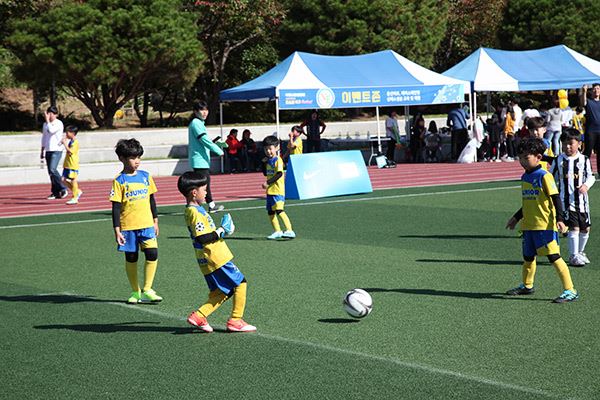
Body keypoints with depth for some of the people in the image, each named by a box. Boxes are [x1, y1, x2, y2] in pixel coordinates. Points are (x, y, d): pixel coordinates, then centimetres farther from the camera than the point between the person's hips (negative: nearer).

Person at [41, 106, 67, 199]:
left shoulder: (59, 123, -7)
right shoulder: (45, 124, 14)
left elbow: (51, 130, -24)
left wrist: (47, 120, -18)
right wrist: (42, 151, 20)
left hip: (56, 150, -7)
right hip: (48, 150, 7)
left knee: (52, 169, -21)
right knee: (50, 172, 5)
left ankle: (63, 189, -12)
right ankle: (55, 192, 10)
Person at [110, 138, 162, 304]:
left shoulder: (145, 176, 6)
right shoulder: (119, 181, -6)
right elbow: (116, 207, -6)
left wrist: (155, 221, 16)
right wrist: (117, 230, -10)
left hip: (146, 224, 3)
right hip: (128, 227, -2)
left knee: (152, 254, -12)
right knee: (131, 259, 8)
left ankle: (147, 291, -2)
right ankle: (135, 292, 21)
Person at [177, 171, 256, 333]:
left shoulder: (192, 210, 13)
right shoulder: (196, 212, -18)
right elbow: (201, 238, -26)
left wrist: (221, 230, 17)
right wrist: (221, 231, -17)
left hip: (209, 261, 10)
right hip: (216, 259, -10)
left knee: (221, 292, 14)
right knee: (240, 283, 0)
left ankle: (199, 316, 7)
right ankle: (236, 320, 4)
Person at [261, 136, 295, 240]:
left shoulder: (278, 160, -11)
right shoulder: (268, 161, 14)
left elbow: (279, 174, -21)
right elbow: (265, 174, 22)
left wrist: (268, 182, -23)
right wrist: (264, 163, 8)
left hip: (278, 190, -9)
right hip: (270, 190, 9)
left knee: (279, 210, -19)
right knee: (270, 212, 13)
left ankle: (289, 230, -21)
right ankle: (277, 231, 25)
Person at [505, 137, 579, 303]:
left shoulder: (544, 176, -11)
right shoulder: (525, 177, 13)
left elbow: (556, 198, -13)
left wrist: (559, 219, -21)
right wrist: (516, 218, 31)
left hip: (545, 225, -8)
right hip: (528, 225, 8)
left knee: (554, 256, -10)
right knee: (528, 257, 18)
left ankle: (570, 291, -7)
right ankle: (527, 286, 38)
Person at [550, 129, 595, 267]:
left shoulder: (584, 160, 1)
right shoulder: (558, 161, 1)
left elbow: (590, 176, 4)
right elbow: (551, 178, 10)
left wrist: (586, 185, -15)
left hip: (582, 199, 2)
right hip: (566, 200, -2)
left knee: (585, 228, 9)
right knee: (574, 227, -11)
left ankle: (580, 252, 31)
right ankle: (573, 256, 1)